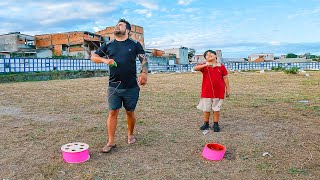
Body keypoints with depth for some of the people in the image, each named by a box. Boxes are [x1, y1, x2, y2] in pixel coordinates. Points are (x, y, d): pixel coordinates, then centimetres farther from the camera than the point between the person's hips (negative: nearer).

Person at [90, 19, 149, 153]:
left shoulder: (135, 44, 5)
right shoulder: (108, 45, 10)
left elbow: (144, 59, 2)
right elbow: (93, 57, 13)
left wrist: (144, 72, -17)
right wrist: (104, 60, -8)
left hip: (131, 86, -1)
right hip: (114, 86, 1)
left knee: (130, 112, 11)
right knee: (113, 113, 1)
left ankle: (130, 135, 33)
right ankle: (111, 142, 9)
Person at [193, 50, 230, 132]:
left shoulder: (221, 66, 3)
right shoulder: (204, 66, 2)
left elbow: (225, 78, 6)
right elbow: (195, 68, -16)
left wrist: (228, 89, 5)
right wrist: (205, 65, -29)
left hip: (219, 92, 0)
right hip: (206, 92, 1)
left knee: (216, 109, 8)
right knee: (206, 109, 9)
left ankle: (216, 124, 20)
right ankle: (206, 124, 23)